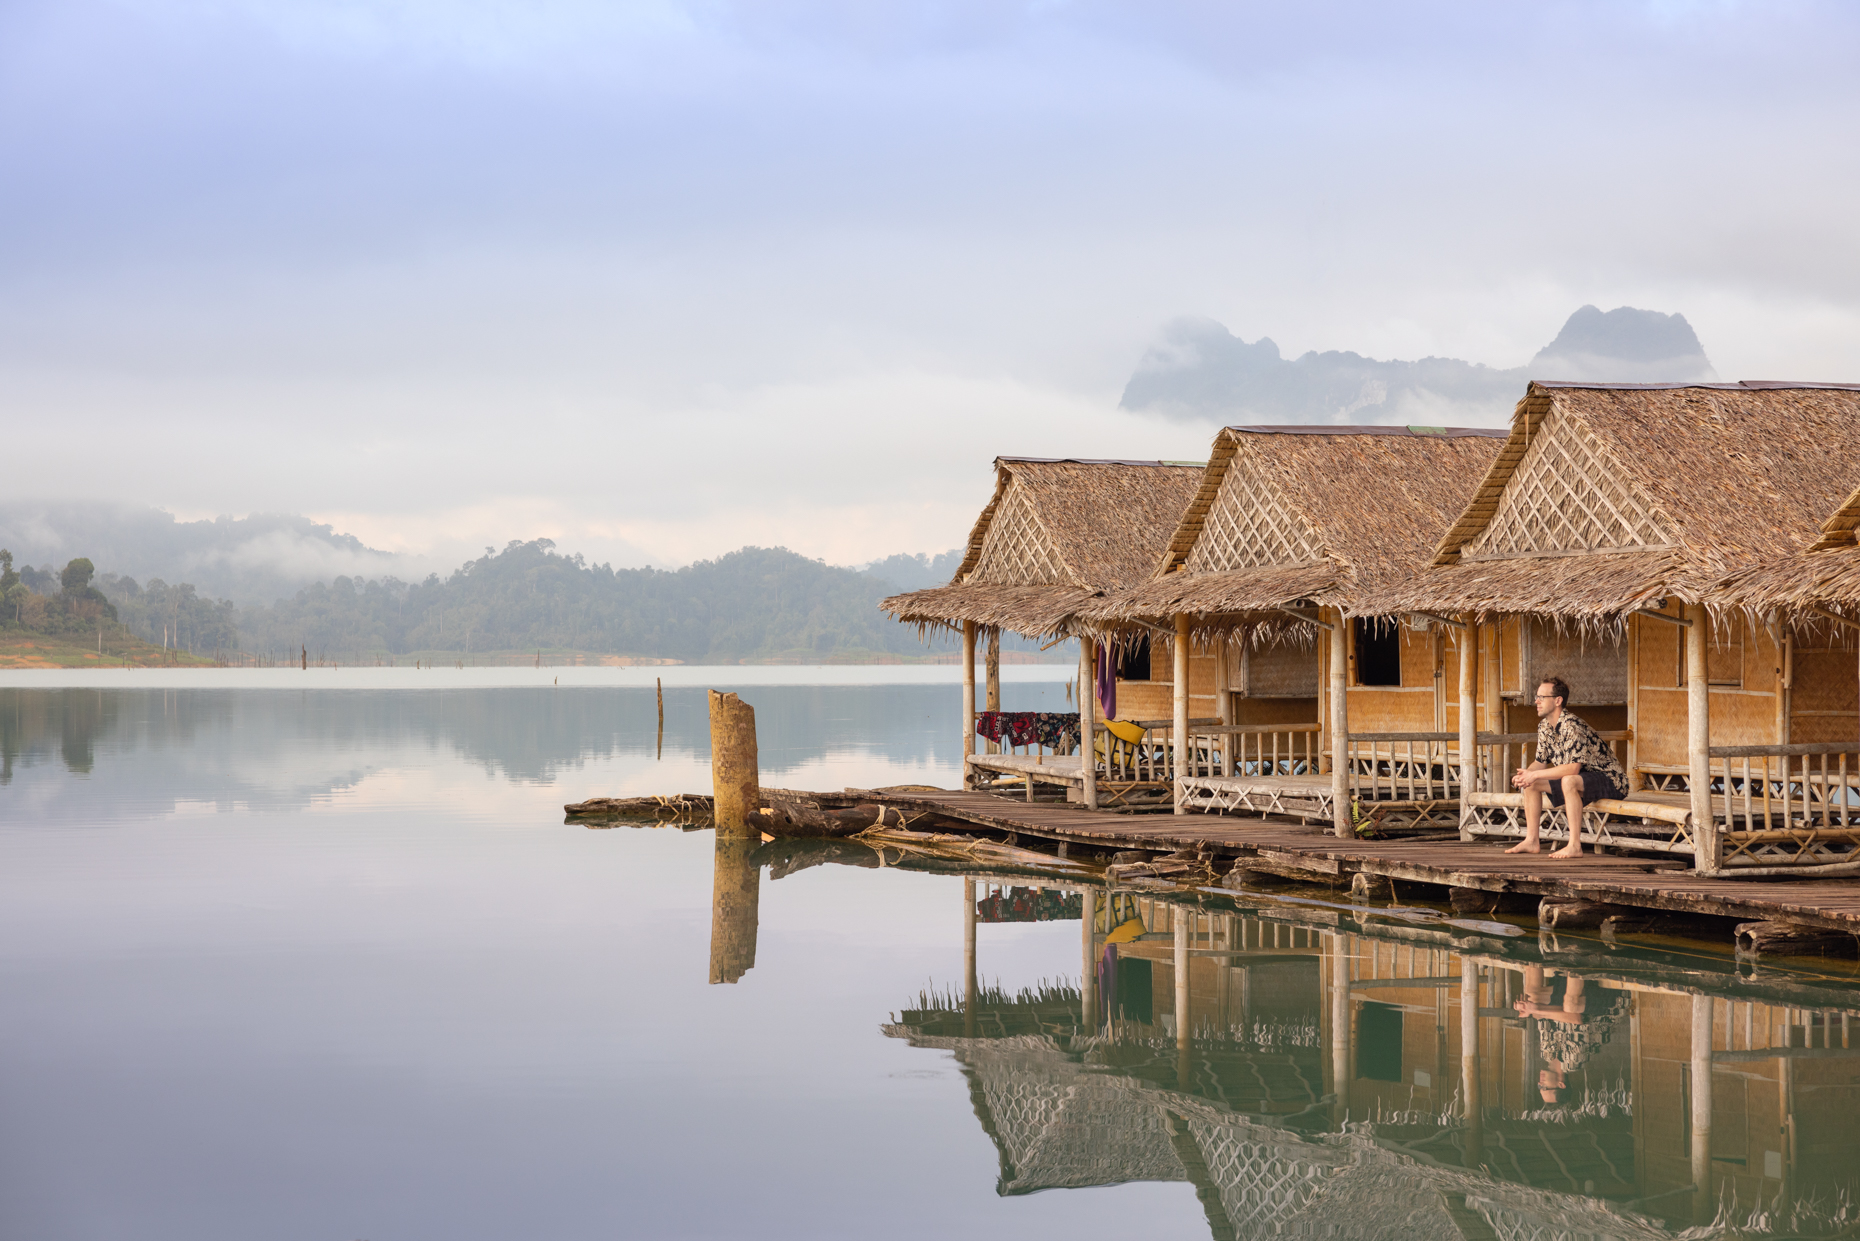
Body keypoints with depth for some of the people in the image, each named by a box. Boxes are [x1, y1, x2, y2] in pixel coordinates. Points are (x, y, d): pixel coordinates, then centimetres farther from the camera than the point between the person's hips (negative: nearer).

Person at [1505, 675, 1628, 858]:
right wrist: (1526, 774, -13)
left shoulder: (1571, 725, -26)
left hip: (1609, 779, -10)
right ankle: (1532, 841, 3)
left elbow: (1573, 768, -34)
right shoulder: (1544, 727, 3)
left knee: (1569, 781, -38)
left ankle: (1575, 846, -36)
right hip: (1579, 779, 10)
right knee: (1531, 783, 1)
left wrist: (1535, 775, -30)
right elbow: (1541, 762, 10)